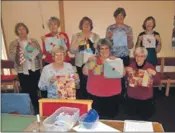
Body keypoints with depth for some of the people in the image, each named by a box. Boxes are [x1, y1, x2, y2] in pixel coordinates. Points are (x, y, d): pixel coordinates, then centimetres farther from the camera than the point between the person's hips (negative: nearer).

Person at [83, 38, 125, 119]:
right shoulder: (94, 60, 4)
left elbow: (123, 74, -5)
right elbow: (85, 72, -4)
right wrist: (88, 62, -19)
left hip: (112, 95, 1)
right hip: (95, 95, 0)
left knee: (110, 117, 8)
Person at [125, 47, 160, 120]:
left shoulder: (150, 66, -10)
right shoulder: (131, 65, -7)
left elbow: (157, 82, -8)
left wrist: (154, 74, -25)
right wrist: (126, 71, -18)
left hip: (146, 98, -1)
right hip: (132, 97, 1)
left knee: (144, 117, 15)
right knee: (132, 116, 18)